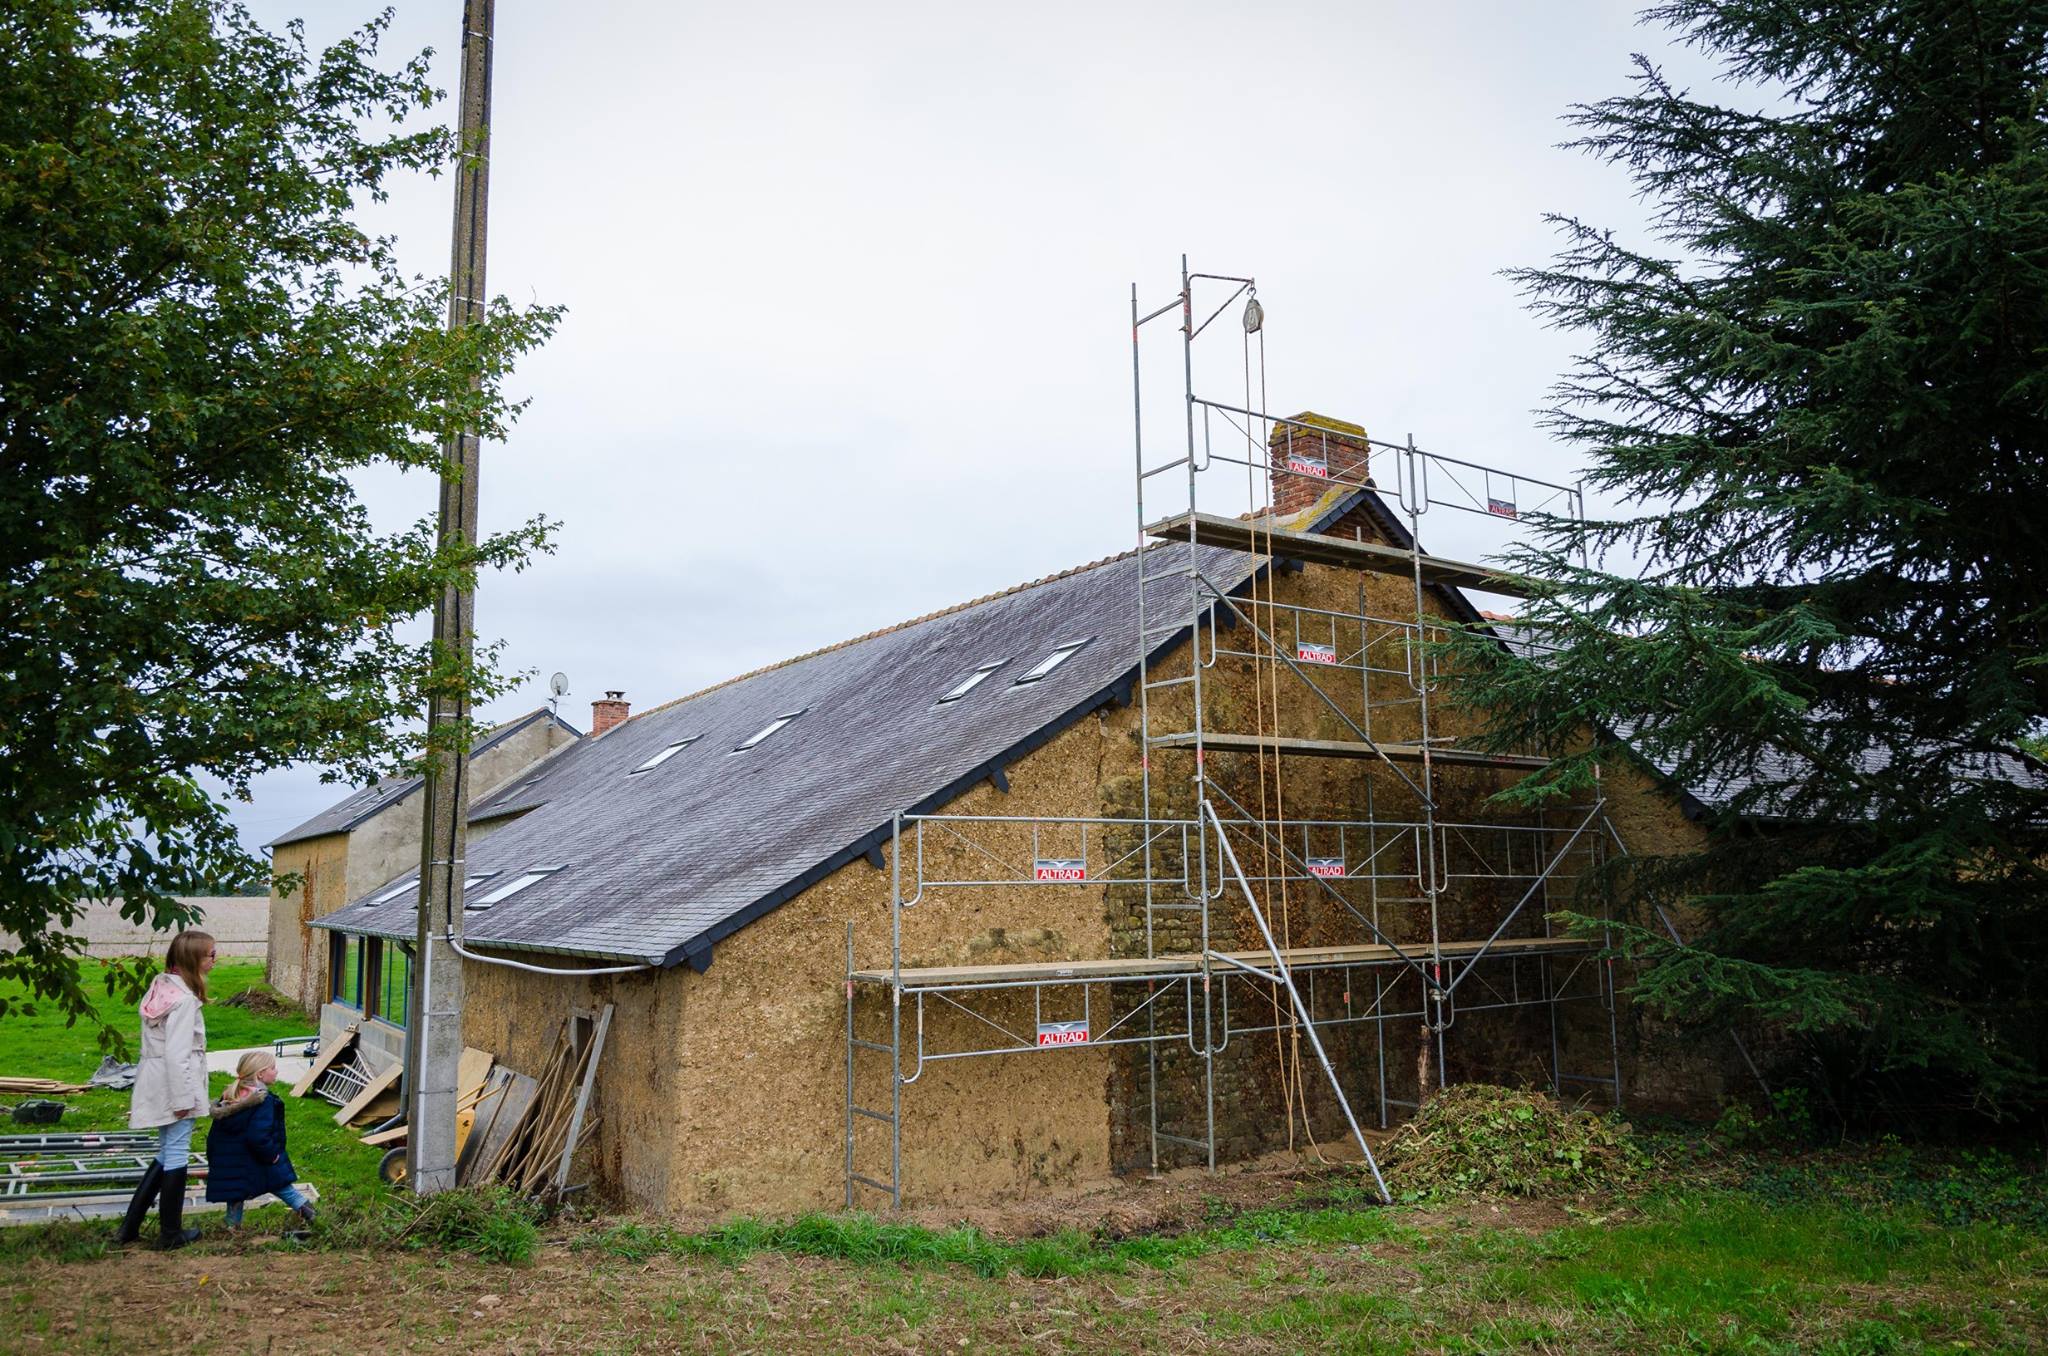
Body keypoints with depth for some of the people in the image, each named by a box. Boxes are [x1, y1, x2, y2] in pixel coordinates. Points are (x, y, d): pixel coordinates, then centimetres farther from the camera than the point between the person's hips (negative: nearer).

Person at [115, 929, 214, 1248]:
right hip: (175, 1084, -9)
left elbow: (157, 1045, 13)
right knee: (176, 1156, 3)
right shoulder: (184, 999, -20)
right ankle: (170, 1233, 13)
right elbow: (177, 1054, -22)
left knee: (166, 1154, 19)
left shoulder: (160, 988, 8)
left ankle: (130, 1227, 22)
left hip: (155, 1085, 9)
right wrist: (183, 1099, -17)